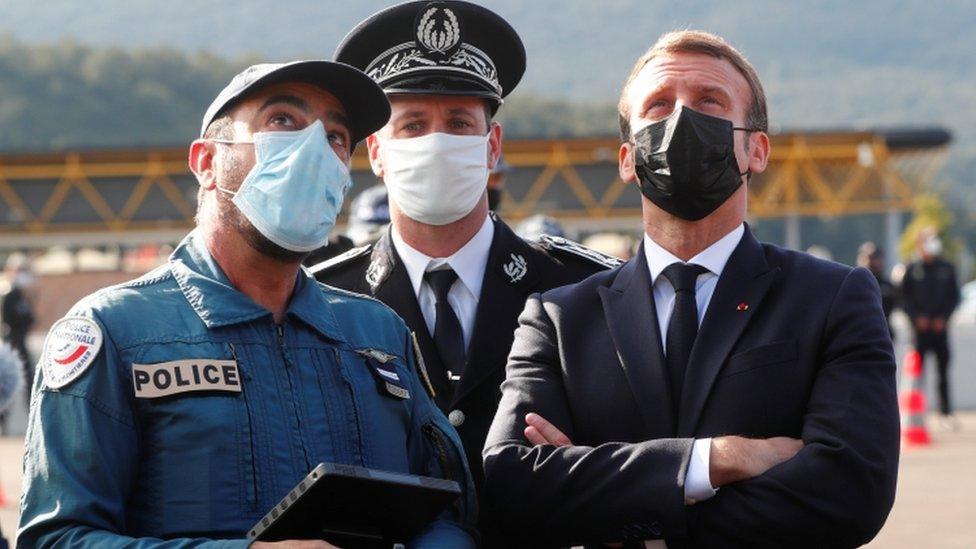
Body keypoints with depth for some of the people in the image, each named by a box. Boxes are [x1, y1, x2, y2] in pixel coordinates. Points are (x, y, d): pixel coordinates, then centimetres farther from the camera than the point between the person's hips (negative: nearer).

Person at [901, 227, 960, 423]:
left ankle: (946, 410, 11)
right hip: (920, 327, -1)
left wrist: (944, 317, -5)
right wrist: (916, 317, -8)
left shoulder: (946, 269, 7)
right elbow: (904, 297, 4)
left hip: (940, 326, 1)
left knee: (943, 369, 4)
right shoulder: (912, 270, 2)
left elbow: (955, 296, 9)